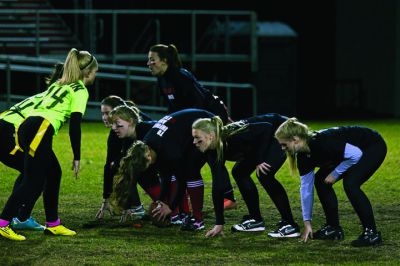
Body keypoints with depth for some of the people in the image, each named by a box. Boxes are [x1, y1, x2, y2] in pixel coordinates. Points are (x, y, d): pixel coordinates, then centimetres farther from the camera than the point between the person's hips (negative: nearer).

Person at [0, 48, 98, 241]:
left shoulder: (58, 85, 28)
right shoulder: (80, 91, 4)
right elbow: (74, 126, -4)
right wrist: (77, 157, -1)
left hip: (27, 127, 9)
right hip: (40, 131, -9)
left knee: (54, 173, 18)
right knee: (33, 183, -7)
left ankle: (52, 225, 21)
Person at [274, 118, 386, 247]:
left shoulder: (321, 142, -33)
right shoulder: (303, 155, -7)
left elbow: (356, 155, -30)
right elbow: (306, 187, 1)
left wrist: (335, 173, -18)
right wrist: (307, 223, 4)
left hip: (373, 146, -9)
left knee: (350, 184, -25)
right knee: (321, 181, 3)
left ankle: (371, 233, -17)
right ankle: (333, 228, 12)